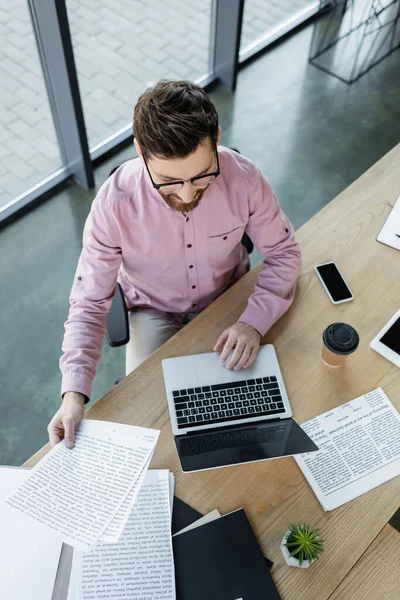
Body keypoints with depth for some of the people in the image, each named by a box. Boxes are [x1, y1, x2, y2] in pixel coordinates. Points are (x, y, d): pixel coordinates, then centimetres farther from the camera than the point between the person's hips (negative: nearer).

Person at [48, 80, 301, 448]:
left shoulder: (244, 179, -27)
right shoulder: (115, 204, -30)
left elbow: (283, 253, -12)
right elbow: (89, 303, -20)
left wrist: (254, 321, -28)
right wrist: (75, 393, -32)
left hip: (229, 300, 1)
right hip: (155, 313, -1)